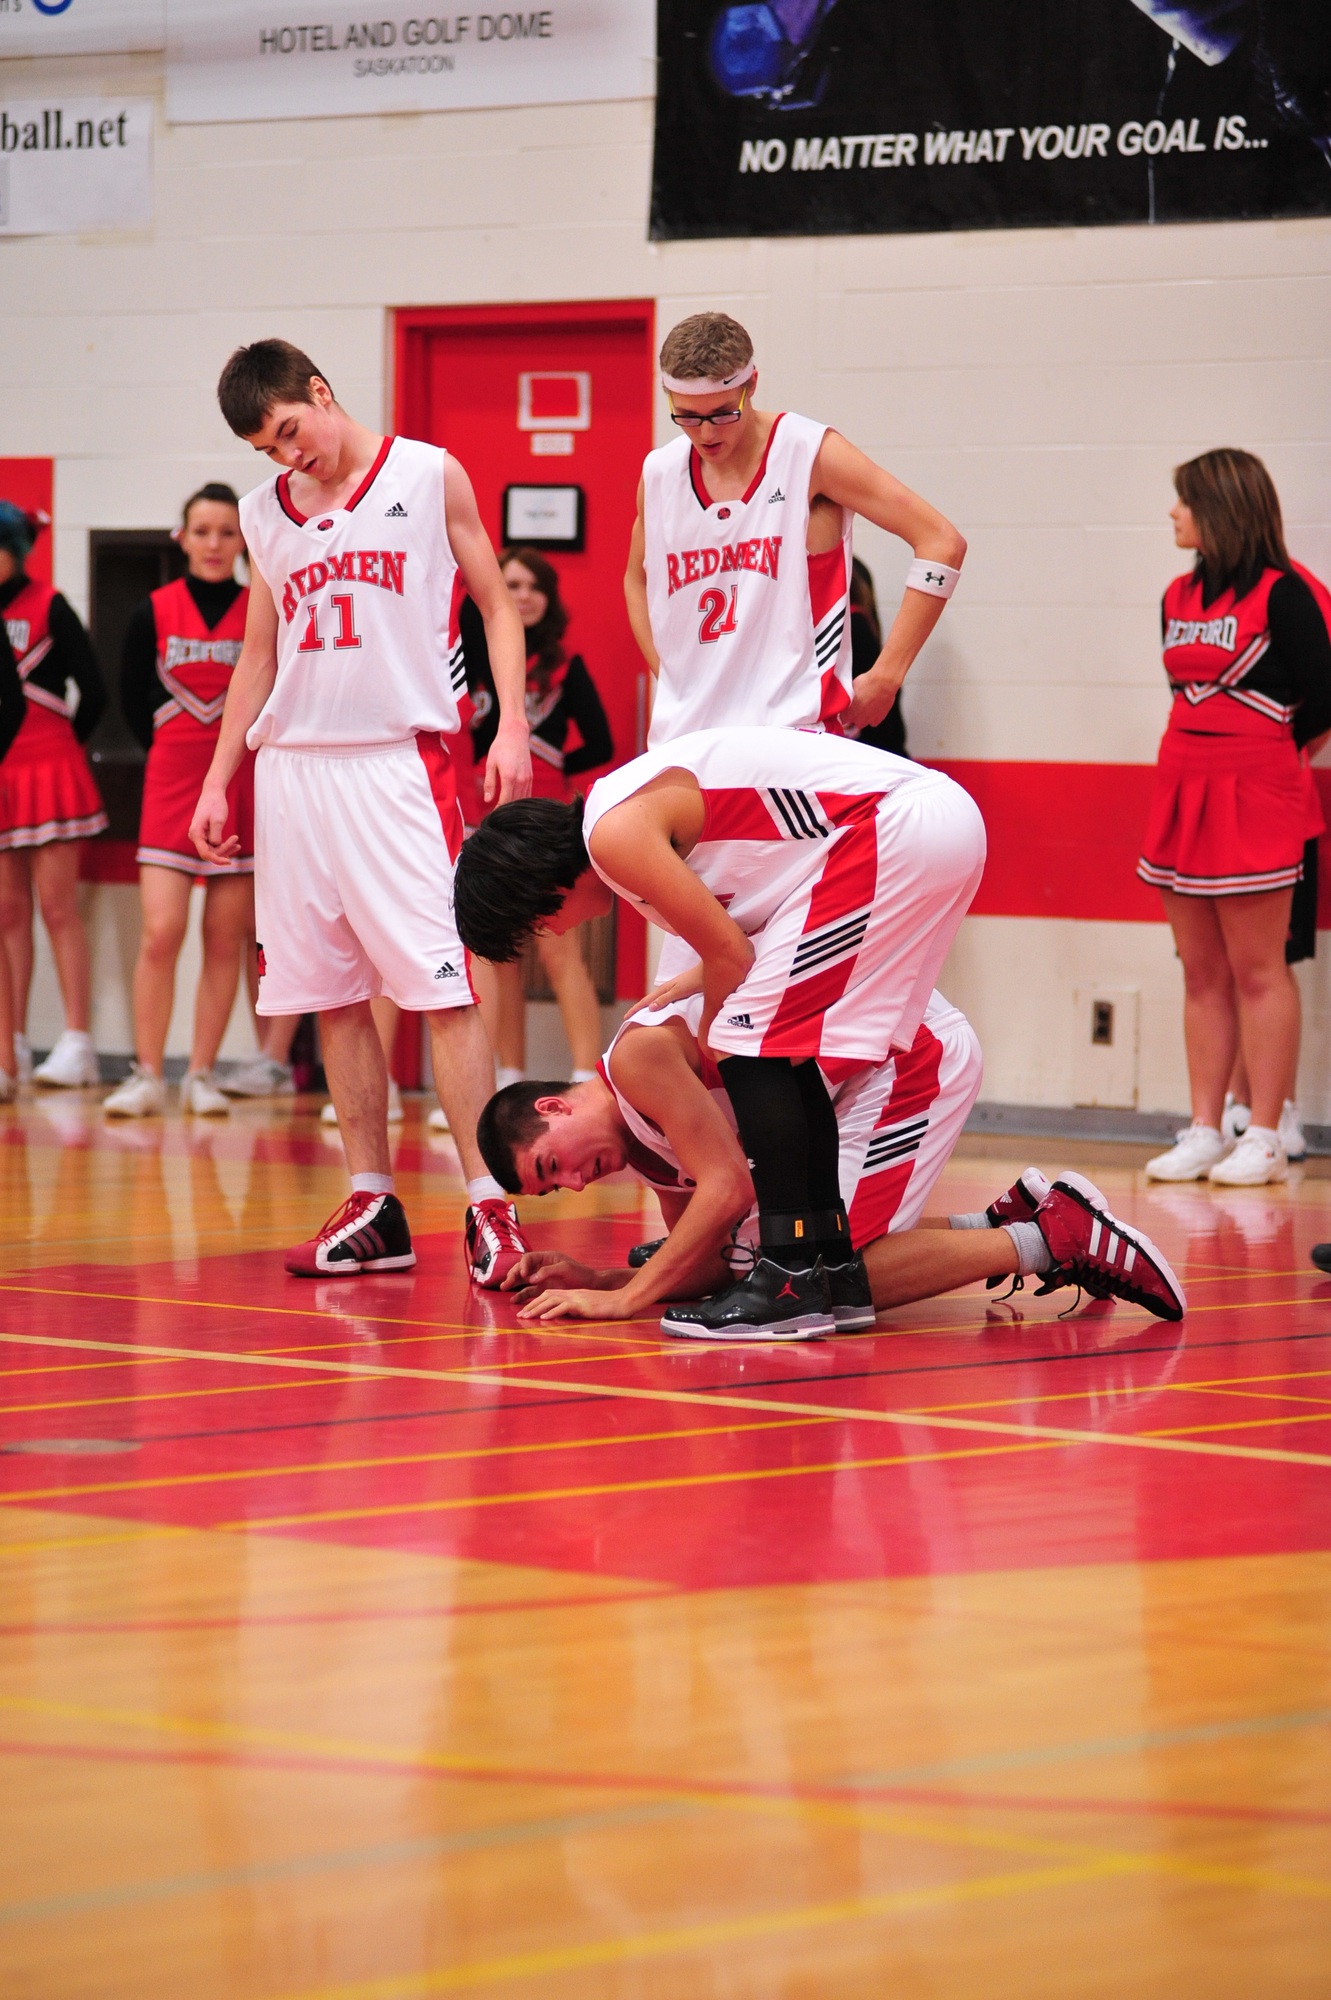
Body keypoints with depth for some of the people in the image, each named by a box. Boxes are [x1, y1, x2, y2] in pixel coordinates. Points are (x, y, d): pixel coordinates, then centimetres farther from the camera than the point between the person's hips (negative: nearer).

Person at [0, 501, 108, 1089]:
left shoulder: (47, 608, -4)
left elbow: (92, 691, -1)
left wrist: (63, 746, 7)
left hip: (48, 773, -5)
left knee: (57, 908, -6)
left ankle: (78, 1043, -6)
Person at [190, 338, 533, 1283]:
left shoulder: (430, 476, 3)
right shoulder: (265, 512, 15)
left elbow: (497, 603, 5)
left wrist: (512, 726, -6)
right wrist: (219, 778, 16)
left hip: (400, 761, -5)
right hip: (293, 768, 5)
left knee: (442, 985, -11)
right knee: (335, 994, 4)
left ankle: (490, 1206, -12)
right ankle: (375, 1211, 9)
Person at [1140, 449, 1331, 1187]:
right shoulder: (1179, 597, 11)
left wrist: (1265, 758, 5)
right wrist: (1212, 762, 11)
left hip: (1254, 800, -7)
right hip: (1182, 791, 7)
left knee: (1257, 971, -4)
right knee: (1202, 974, 8)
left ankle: (1265, 1139, -1)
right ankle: (1204, 1133, 12)